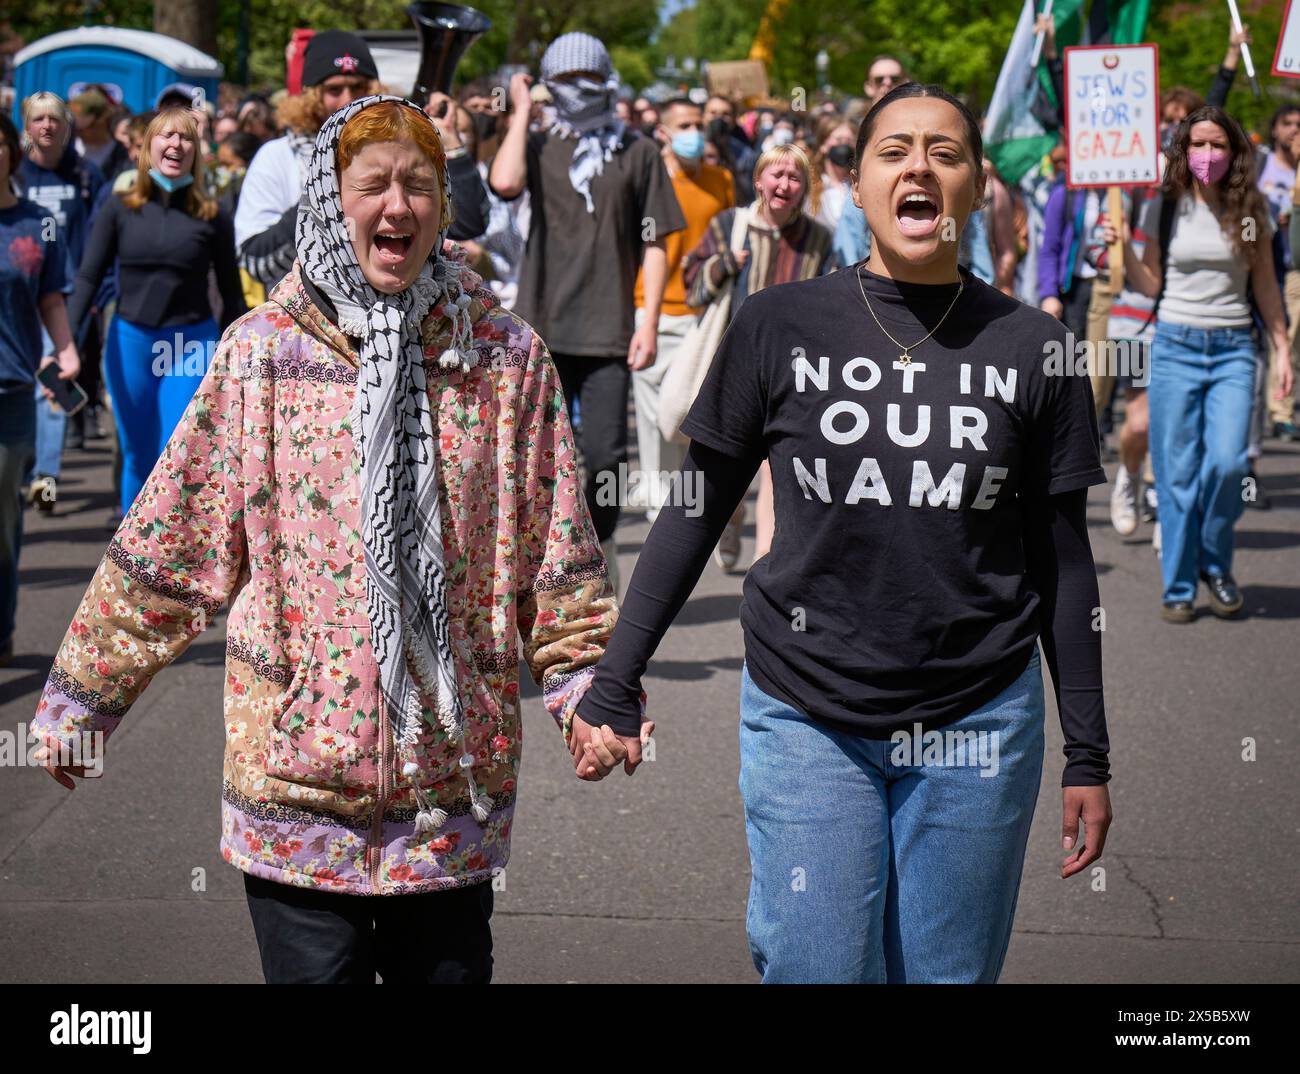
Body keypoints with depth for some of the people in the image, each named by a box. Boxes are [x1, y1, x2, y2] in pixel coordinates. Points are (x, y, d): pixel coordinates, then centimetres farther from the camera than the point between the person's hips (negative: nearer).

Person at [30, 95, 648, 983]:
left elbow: (560, 559, 7)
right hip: (295, 763, -1)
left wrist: (590, 696, -1)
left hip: (454, 776, 1)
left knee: (450, 966, 9)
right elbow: (167, 545, 5)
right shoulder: (263, 352, 0)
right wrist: (78, 701, 7)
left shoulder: (506, 354, 2)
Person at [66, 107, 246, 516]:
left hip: (192, 345, -2)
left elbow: (232, 295, 4)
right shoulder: (120, 208, 1)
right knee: (137, 458, 11)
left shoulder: (211, 217, -1)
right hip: (129, 342, 2)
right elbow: (88, 277, 0)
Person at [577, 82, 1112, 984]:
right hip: (806, 717, -1)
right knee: (815, 968, -3)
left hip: (981, 724, 1)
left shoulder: (1031, 349, 1)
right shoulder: (780, 326, -2)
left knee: (948, 972, 10)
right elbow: (693, 513, 4)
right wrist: (613, 688, 0)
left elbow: (1062, 560, 6)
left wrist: (1088, 756, 7)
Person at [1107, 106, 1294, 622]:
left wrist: (1282, 347, 8)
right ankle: (1178, 587, 10)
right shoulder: (1164, 209, 3)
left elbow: (1265, 286, 11)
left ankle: (1214, 565, 11)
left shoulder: (1250, 211, 5)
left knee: (1227, 462, -14)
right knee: (1177, 471, 0)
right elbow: (1151, 286, 6)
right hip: (1176, 344, 0)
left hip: (1233, 348, 0)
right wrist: (1122, 247, -9)